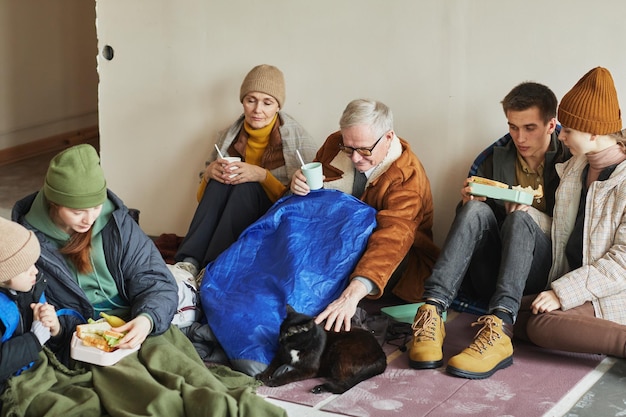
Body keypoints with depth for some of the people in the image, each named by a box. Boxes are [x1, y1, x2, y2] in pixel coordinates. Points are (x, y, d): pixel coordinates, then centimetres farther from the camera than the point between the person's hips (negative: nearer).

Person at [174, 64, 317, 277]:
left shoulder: (300, 139, -4)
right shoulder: (229, 136, 7)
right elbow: (202, 196, 12)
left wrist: (262, 176, -21)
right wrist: (209, 172, -12)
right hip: (227, 219, 3)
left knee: (246, 186, -30)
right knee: (221, 180, -25)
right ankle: (189, 263, -36)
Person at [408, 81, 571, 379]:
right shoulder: (494, 158, 14)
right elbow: (468, 219, 15)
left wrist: (533, 215, -16)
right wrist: (469, 201, -8)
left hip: (540, 274, -3)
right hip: (490, 278, 3)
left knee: (520, 217, -30)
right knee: (476, 209, -22)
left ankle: (499, 327, -52)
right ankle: (432, 309, -41)